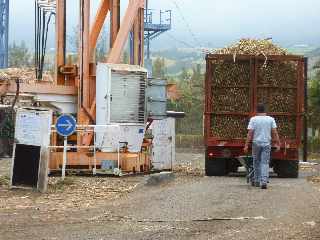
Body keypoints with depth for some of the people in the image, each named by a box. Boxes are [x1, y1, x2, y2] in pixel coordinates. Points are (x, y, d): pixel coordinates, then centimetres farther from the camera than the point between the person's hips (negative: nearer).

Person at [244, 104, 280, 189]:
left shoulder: (253, 119, -4)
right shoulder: (271, 119, 1)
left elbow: (250, 133, -9)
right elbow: (275, 133, -3)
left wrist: (246, 145, -8)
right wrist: (278, 144, 1)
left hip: (256, 143, -1)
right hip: (266, 144, 1)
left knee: (256, 162, 14)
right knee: (265, 163, 0)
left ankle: (257, 181, 21)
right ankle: (264, 181, -13)